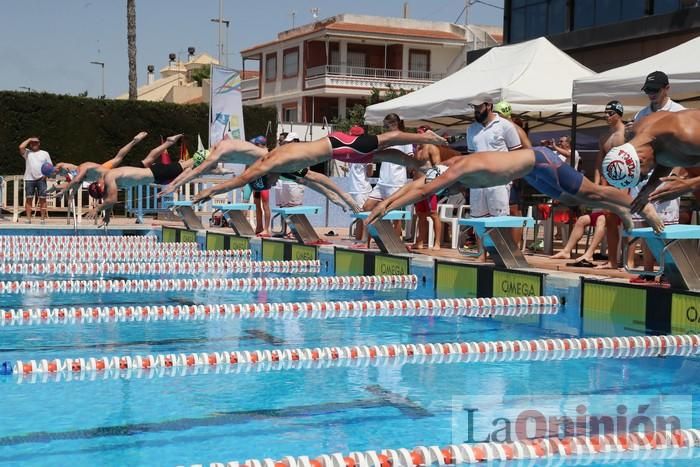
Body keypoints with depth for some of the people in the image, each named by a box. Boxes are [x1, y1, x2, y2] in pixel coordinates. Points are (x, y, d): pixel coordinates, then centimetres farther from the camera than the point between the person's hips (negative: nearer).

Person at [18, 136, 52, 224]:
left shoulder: (45, 153, 13)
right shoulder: (27, 152, 10)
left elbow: (50, 166, 11)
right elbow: (21, 147, -11)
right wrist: (29, 139, 2)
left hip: (41, 179, 0)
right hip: (29, 179, 0)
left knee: (42, 199, -2)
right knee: (28, 198, -2)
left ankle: (43, 219, 2)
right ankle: (28, 219, -1)